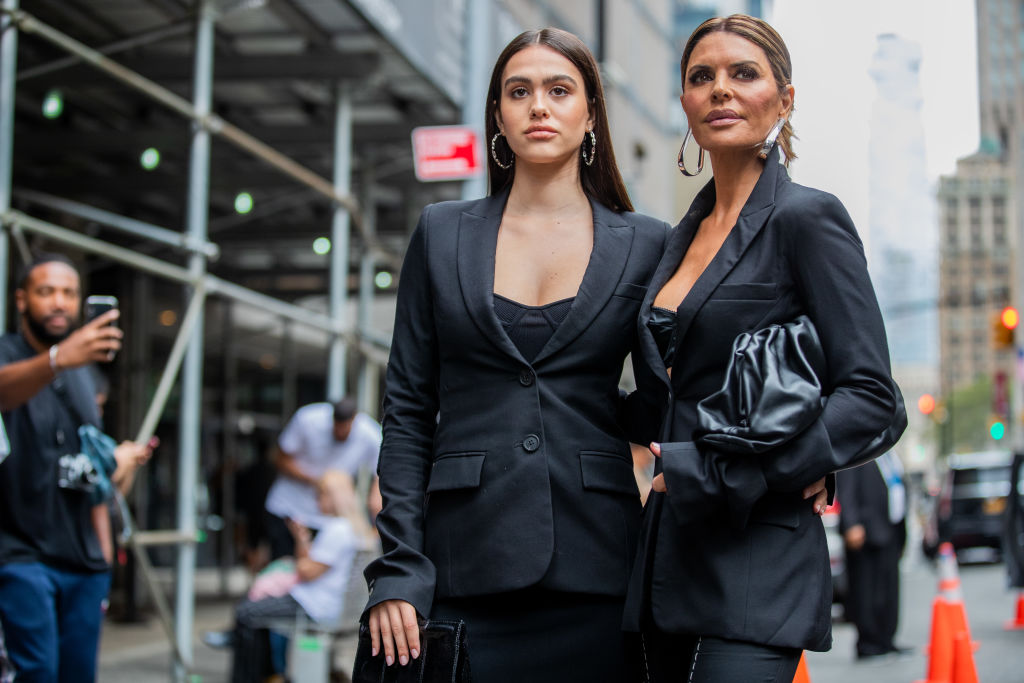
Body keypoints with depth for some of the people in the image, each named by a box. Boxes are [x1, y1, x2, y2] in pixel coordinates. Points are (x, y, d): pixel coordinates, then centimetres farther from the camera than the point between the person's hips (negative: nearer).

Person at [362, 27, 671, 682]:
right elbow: (408, 411, 5)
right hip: (464, 567, 1)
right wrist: (397, 570, -3)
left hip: (593, 565, 0)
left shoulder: (646, 244, 6)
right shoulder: (442, 234, 8)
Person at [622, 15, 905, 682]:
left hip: (755, 561, -7)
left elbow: (872, 400, -12)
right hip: (670, 562, 7)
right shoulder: (683, 235, 15)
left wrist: (724, 475, -17)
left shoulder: (806, 217, -6)